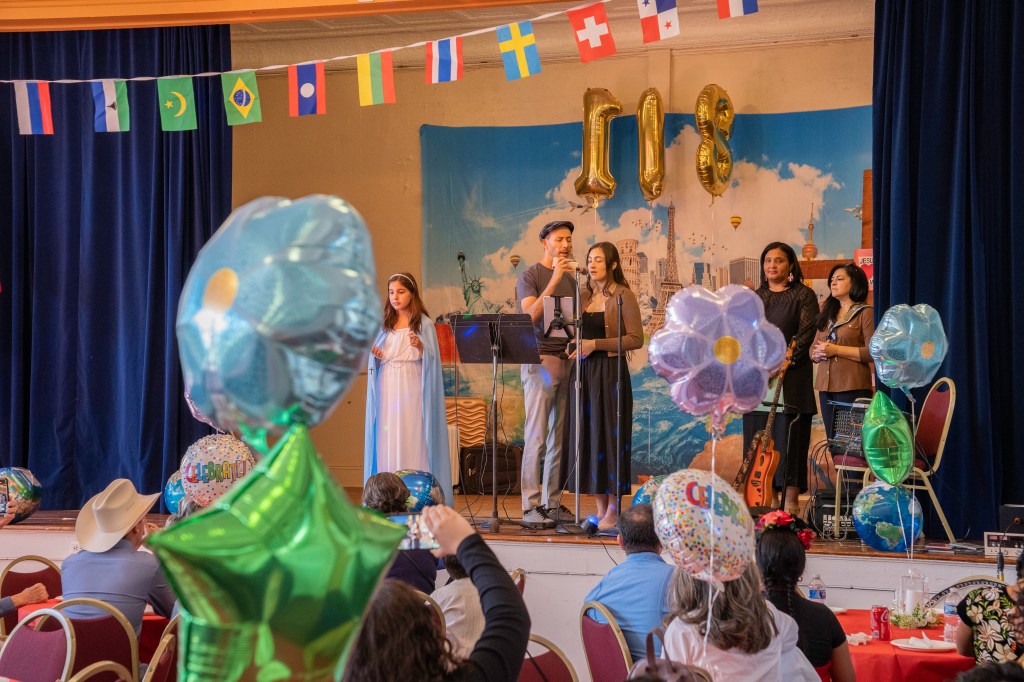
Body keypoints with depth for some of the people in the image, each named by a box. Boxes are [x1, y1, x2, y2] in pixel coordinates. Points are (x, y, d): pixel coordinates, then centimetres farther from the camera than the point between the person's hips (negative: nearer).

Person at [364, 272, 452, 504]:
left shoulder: (424, 324, 2)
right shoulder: (385, 324, 14)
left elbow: (431, 359, -4)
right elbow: (378, 362, 16)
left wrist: (419, 346, -22)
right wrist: (374, 353, -5)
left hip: (412, 391, -4)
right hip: (388, 390, 4)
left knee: (413, 440, -8)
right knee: (388, 441, -1)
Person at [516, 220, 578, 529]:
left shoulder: (570, 278, 18)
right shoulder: (530, 275, -1)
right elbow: (530, 315, -14)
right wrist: (554, 280, -18)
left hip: (566, 359, 6)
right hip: (539, 359, -6)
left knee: (559, 437, 5)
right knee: (537, 435, -8)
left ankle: (552, 503, 9)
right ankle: (531, 507, -7)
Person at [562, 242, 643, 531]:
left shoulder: (623, 296, -5)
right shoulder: (584, 296, 13)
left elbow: (636, 339, -11)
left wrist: (596, 344, -15)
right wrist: (575, 347, -1)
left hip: (610, 372, -6)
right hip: (583, 371, 6)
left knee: (609, 436, -4)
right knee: (587, 436, 4)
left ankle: (613, 510, 2)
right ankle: (600, 509, 10)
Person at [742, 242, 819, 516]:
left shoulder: (803, 295, 2)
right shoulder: (755, 297, 18)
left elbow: (805, 334, -7)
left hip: (791, 377, -5)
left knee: (789, 435, -7)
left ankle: (791, 499, -5)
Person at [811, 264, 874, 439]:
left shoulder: (865, 313, -2)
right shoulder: (828, 314, 20)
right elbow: (813, 348, 20)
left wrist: (837, 349, -15)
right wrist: (818, 353, -4)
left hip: (853, 387, -7)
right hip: (825, 386, 7)